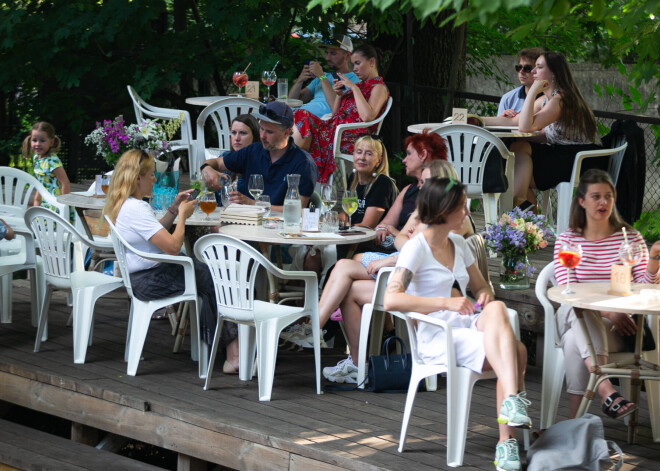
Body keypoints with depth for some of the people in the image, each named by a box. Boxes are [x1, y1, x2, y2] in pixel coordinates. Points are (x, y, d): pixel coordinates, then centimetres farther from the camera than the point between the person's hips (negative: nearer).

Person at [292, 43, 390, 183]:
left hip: (350, 138, -9)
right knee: (298, 119, -16)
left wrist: (354, 88, -13)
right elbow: (335, 113, 28)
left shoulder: (379, 88, 0)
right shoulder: (361, 85, 28)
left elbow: (367, 117, -20)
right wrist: (339, 94, 9)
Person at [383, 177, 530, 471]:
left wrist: (485, 297, 0)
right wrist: (445, 303, -25)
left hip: (467, 329, 6)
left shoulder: (458, 244, 16)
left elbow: (481, 287, 27)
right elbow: (391, 300, -19)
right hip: (436, 339, -6)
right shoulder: (417, 248, -6)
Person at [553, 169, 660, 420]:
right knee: (580, 312, -38)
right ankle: (606, 390, -56)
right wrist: (608, 312, -21)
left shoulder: (630, 237, 11)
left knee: (574, 342, -33)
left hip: (617, 326, 1)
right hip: (574, 319, -1)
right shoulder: (567, 240, 8)